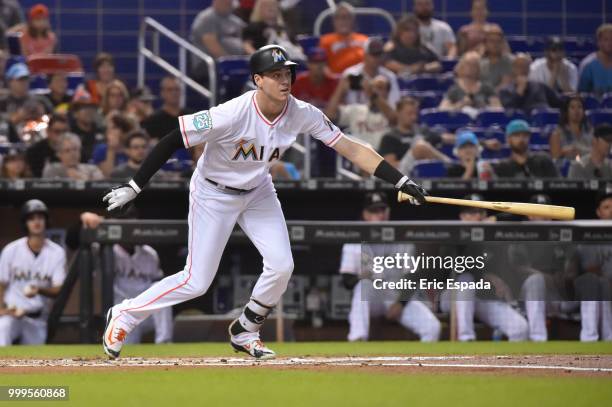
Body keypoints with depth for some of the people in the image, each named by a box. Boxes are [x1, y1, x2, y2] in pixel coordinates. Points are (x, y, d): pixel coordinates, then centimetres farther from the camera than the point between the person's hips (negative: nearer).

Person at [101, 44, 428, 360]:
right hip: (214, 194, -5)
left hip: (258, 192, 5)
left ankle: (244, 333, 16)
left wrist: (401, 182, -23)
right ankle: (124, 315, 15)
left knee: (281, 266, -8)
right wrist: (133, 188, -28)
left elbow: (351, 148, -17)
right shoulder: (233, 114, -33)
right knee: (196, 282, -6)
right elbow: (173, 140, -28)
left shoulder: (302, 115, -19)